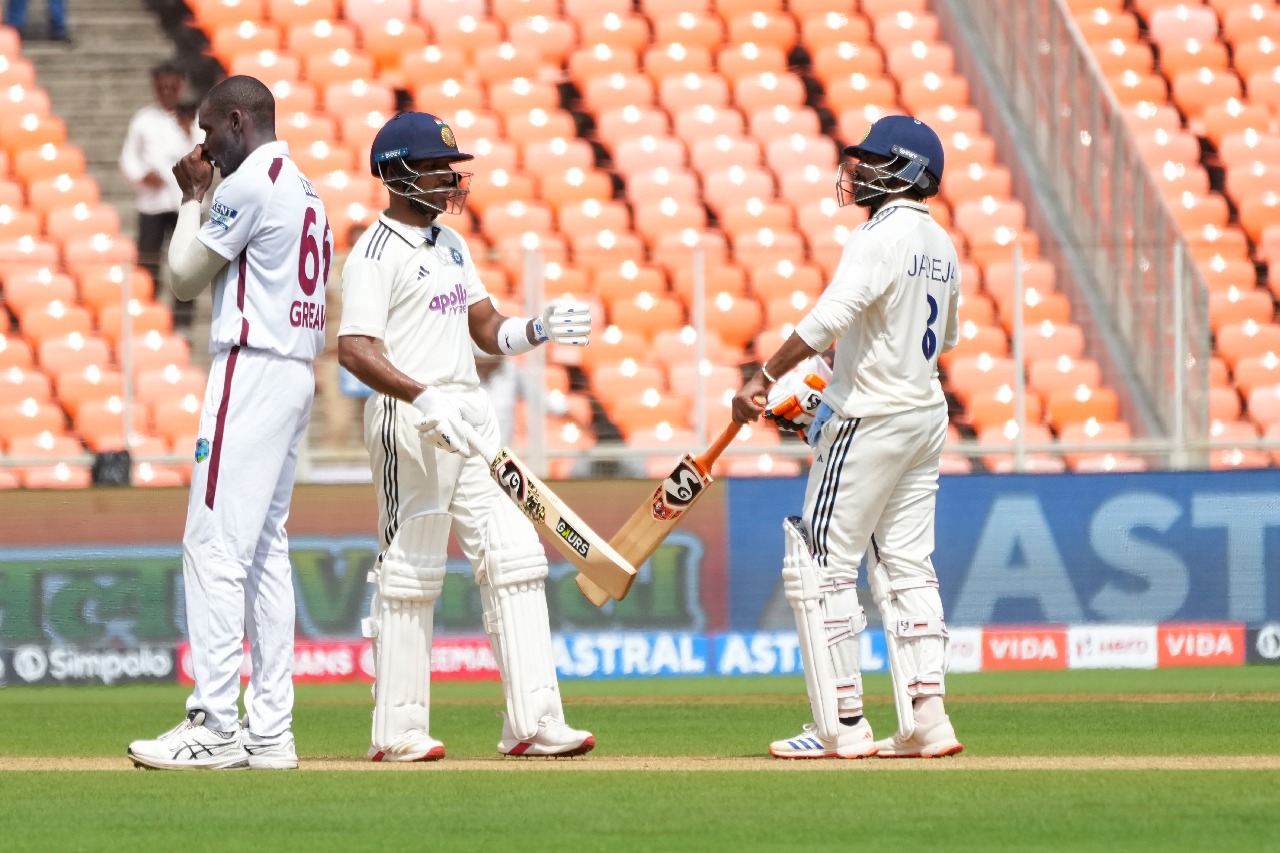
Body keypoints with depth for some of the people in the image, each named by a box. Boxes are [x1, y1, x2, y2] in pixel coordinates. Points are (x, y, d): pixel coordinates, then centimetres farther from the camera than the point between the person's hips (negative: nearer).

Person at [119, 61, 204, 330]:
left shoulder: (194, 120, 4)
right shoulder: (143, 119, 5)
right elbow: (129, 156, 8)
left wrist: (189, 132, -12)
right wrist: (142, 175, -11)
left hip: (186, 201, 0)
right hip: (152, 203, 0)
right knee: (148, 263, -2)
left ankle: (182, 323, 1)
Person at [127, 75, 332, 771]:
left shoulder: (249, 184, -11)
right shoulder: (304, 190, 19)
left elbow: (183, 277, -6)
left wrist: (192, 199, 5)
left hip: (252, 368, -10)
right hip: (297, 375, 10)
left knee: (215, 546, -11)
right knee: (264, 550, 10)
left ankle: (215, 725, -16)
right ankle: (269, 730, 8)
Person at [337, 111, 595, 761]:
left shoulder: (451, 244, 18)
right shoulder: (376, 255, -9)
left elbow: (488, 332, 20)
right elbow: (354, 349, -20)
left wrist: (540, 329, -1)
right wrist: (423, 398, -33)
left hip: (470, 415, 8)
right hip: (408, 419, -8)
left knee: (514, 559, 1)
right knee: (409, 572, -4)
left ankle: (532, 721, 0)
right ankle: (398, 731, 3)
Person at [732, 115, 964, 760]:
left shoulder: (880, 239, -17)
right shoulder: (940, 245, 12)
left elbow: (831, 316, -30)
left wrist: (765, 378, -30)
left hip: (869, 418, -9)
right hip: (926, 412, 9)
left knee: (820, 568, -4)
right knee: (906, 567, 11)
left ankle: (841, 725, -7)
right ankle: (925, 719, 5)